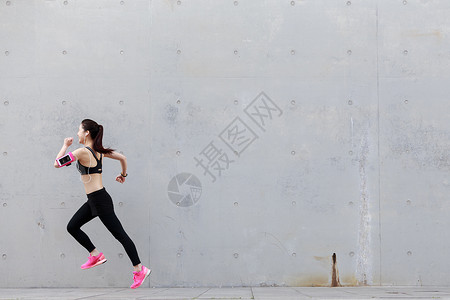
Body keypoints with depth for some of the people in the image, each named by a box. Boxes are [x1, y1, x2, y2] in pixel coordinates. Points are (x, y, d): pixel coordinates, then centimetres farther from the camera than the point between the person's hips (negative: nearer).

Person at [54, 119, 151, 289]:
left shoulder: (82, 152, -16)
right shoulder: (99, 151, 8)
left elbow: (56, 164, -13)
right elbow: (123, 158, 15)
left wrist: (65, 146, -1)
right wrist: (123, 175, 31)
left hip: (100, 200, -9)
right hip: (93, 201, 9)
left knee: (119, 234, -4)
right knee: (72, 227, 13)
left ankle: (139, 270, 2)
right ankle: (95, 255, 17)